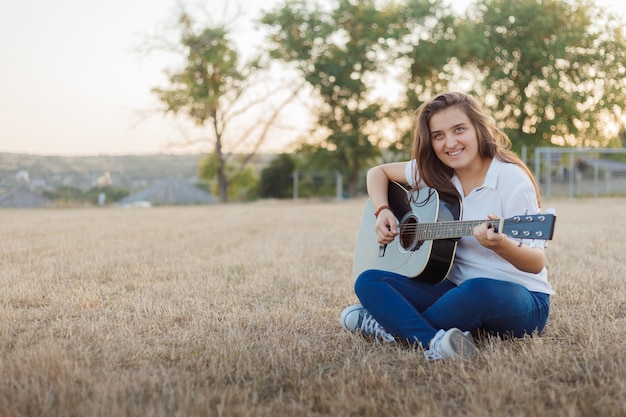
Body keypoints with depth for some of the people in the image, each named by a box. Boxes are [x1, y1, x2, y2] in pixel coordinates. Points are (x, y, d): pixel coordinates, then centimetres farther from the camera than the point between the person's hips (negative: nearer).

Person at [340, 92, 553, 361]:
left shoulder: (511, 179, -14)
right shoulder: (433, 171, 3)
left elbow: (537, 263, -16)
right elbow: (378, 172, 18)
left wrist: (500, 245, -37)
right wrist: (382, 211, -1)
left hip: (522, 300, -5)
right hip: (458, 288, 5)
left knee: (478, 291, -40)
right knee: (368, 281, -12)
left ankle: (393, 327, -16)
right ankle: (434, 341, -33)